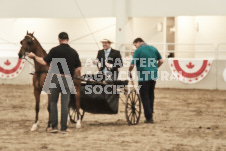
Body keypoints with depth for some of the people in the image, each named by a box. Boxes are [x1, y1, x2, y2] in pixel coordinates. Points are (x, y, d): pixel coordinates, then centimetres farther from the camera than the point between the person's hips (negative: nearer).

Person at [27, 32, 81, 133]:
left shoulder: (55, 50, -5)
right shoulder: (73, 52, 3)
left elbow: (44, 62, -7)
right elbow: (78, 69, 2)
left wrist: (34, 56, 7)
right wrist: (75, 74, 22)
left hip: (55, 78, -1)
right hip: (68, 78, 1)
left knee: (53, 102, 9)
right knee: (65, 103, 4)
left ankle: (54, 126, 5)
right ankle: (64, 127, 4)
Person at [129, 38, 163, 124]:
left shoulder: (138, 51, -9)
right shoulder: (153, 49, 9)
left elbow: (132, 65, -13)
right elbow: (161, 61, 11)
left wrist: (129, 71, 6)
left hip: (143, 77, -6)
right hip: (153, 76, 6)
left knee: (145, 97, 1)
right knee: (151, 96, 18)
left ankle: (149, 117, -2)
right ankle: (150, 115, 24)